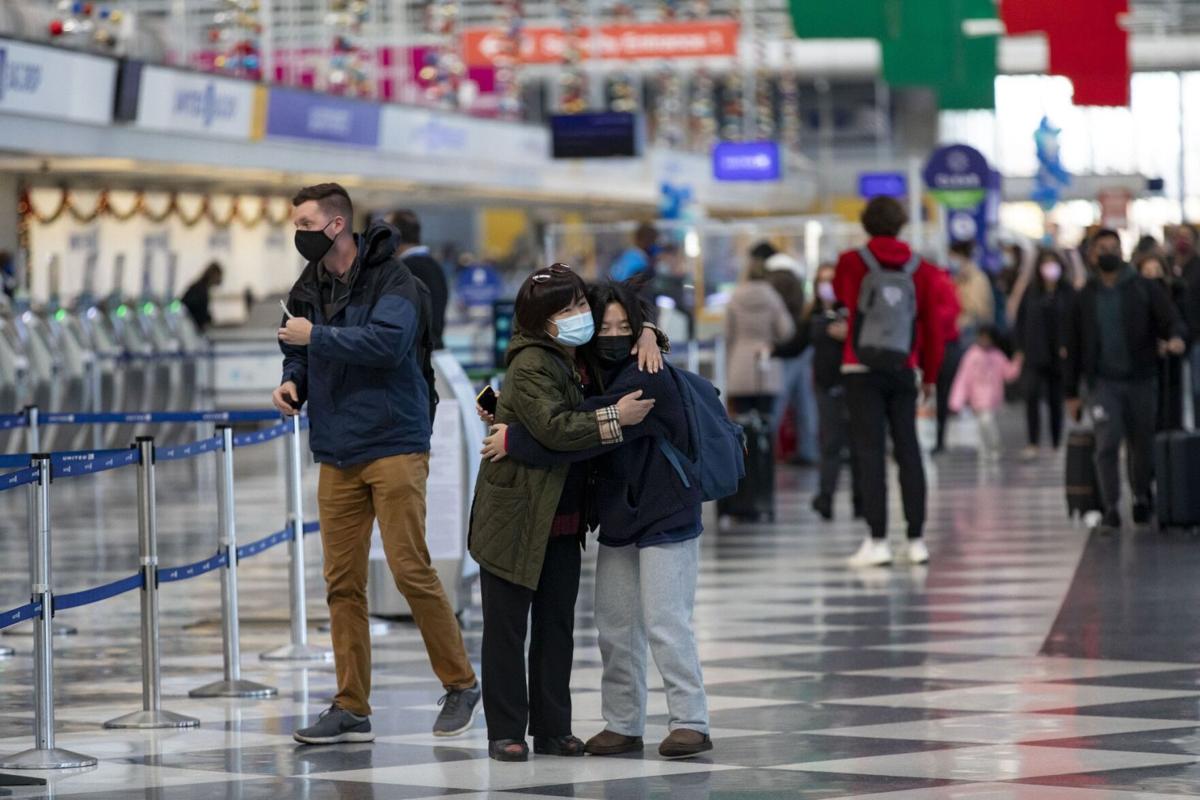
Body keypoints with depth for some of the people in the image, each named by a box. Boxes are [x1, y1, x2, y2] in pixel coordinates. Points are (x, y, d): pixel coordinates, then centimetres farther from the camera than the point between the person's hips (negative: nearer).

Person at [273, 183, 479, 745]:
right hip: (336, 455, 7)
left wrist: (316, 336, -20)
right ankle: (352, 709, 9)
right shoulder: (308, 289, 12)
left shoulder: (391, 279, -9)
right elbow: (301, 354, 23)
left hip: (394, 446, -7)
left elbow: (388, 341, -25)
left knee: (410, 569, -9)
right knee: (342, 582, 4)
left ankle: (460, 684, 8)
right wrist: (293, 382, 1)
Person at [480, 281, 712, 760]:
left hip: (665, 520, -9)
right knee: (615, 628, 9)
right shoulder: (599, 379, 10)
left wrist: (514, 441, -23)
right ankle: (622, 725, 17)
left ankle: (690, 721, -2)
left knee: (665, 624, -8)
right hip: (618, 521, 9)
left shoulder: (647, 381, -19)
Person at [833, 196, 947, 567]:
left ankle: (878, 540, -9)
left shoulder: (852, 262, -3)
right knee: (908, 451, 6)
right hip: (904, 370, 2)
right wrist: (930, 375, 13)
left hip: (862, 369, -2)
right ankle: (917, 539, 6)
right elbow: (933, 326, 5)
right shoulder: (920, 269, 2)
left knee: (870, 453, -4)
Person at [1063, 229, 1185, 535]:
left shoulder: (1145, 289, 4)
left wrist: (1173, 338, -29)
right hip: (1103, 382, 0)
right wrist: (1071, 393, 9)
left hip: (1141, 380, 0)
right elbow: (1071, 347, 12)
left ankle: (1142, 497, 30)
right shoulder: (1085, 297, 8)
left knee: (1142, 445, 7)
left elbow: (1168, 318, -4)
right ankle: (1111, 509, -8)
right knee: (1107, 444, -12)